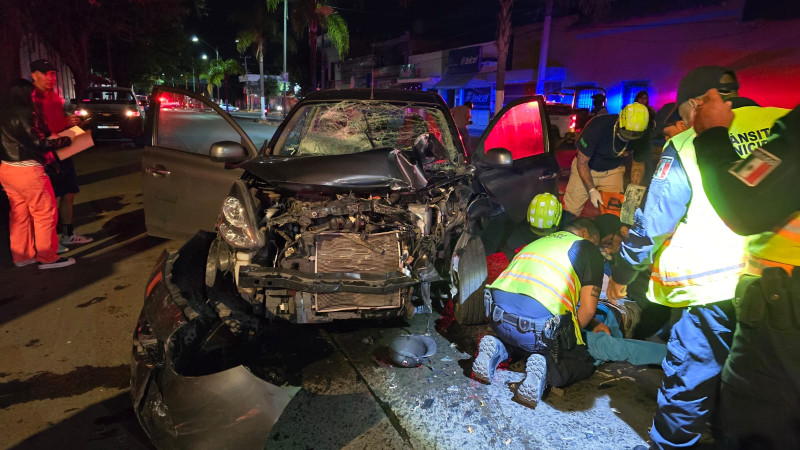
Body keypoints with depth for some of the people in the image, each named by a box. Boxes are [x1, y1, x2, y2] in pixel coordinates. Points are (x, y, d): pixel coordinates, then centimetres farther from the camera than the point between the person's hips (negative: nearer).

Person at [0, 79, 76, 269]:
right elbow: (39, 143, -15)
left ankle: (21, 255, 23)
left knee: (19, 213, 15)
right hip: (26, 170, -9)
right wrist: (66, 140, -7)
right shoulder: (25, 113, -13)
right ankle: (47, 257, 4)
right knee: (45, 213, -1)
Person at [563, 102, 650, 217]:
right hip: (586, 168, -3)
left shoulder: (641, 139, -18)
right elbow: (582, 162, -22)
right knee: (570, 212, -6)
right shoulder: (598, 126, -30)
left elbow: (638, 164, 1)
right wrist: (591, 190, -26)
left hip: (613, 170, 3)